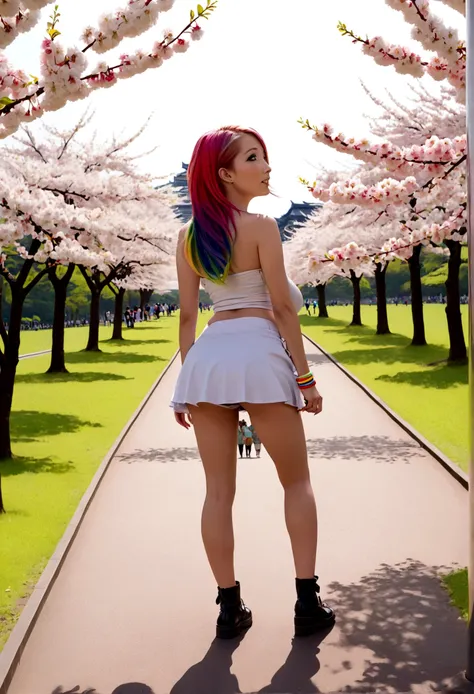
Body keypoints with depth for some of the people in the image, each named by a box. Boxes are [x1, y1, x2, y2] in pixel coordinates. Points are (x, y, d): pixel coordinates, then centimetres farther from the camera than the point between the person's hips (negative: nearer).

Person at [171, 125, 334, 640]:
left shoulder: (188, 236, 11)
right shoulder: (261, 227, -5)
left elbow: (187, 315, 11)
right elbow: (282, 308, -7)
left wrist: (185, 383, 14)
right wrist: (304, 376, -2)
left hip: (207, 357, 5)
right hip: (258, 354, -4)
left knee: (219, 490, 8)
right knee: (297, 481, 10)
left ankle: (230, 609, 11)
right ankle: (307, 604, 8)